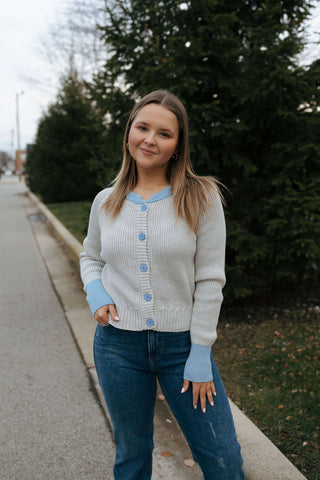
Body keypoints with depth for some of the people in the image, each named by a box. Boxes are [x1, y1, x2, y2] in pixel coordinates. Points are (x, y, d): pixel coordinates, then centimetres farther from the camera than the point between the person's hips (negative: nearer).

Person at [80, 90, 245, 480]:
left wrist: (200, 353, -9)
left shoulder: (201, 198, -8)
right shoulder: (105, 202, 2)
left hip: (182, 344, -2)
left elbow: (210, 280, -8)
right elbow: (90, 257, 17)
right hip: (118, 345, 2)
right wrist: (95, 294, -4)